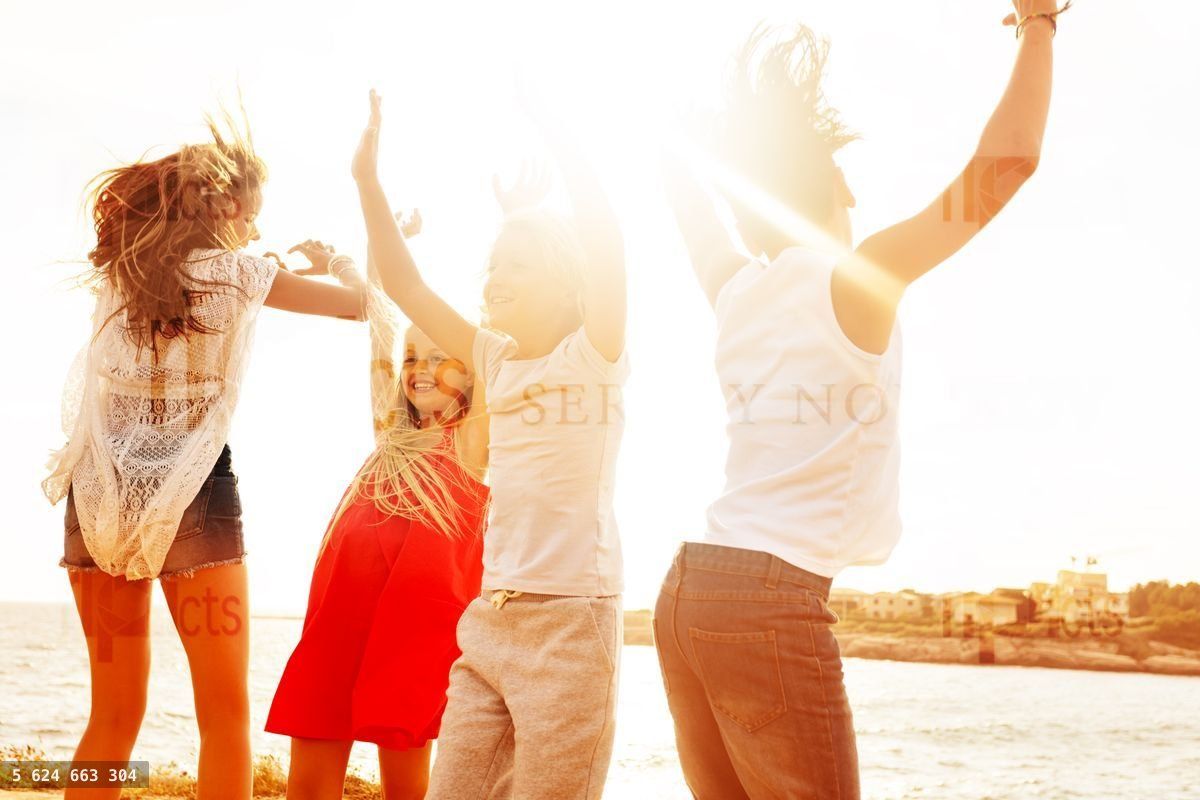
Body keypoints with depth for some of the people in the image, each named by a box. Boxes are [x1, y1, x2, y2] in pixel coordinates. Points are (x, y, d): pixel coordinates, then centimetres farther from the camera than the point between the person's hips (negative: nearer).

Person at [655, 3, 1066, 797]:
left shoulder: (735, 291, 11)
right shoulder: (851, 281, -7)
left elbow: (685, 172, 30)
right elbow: (1008, 160, -11)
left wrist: (753, 115, 30)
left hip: (688, 590, 8)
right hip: (773, 602, -7)